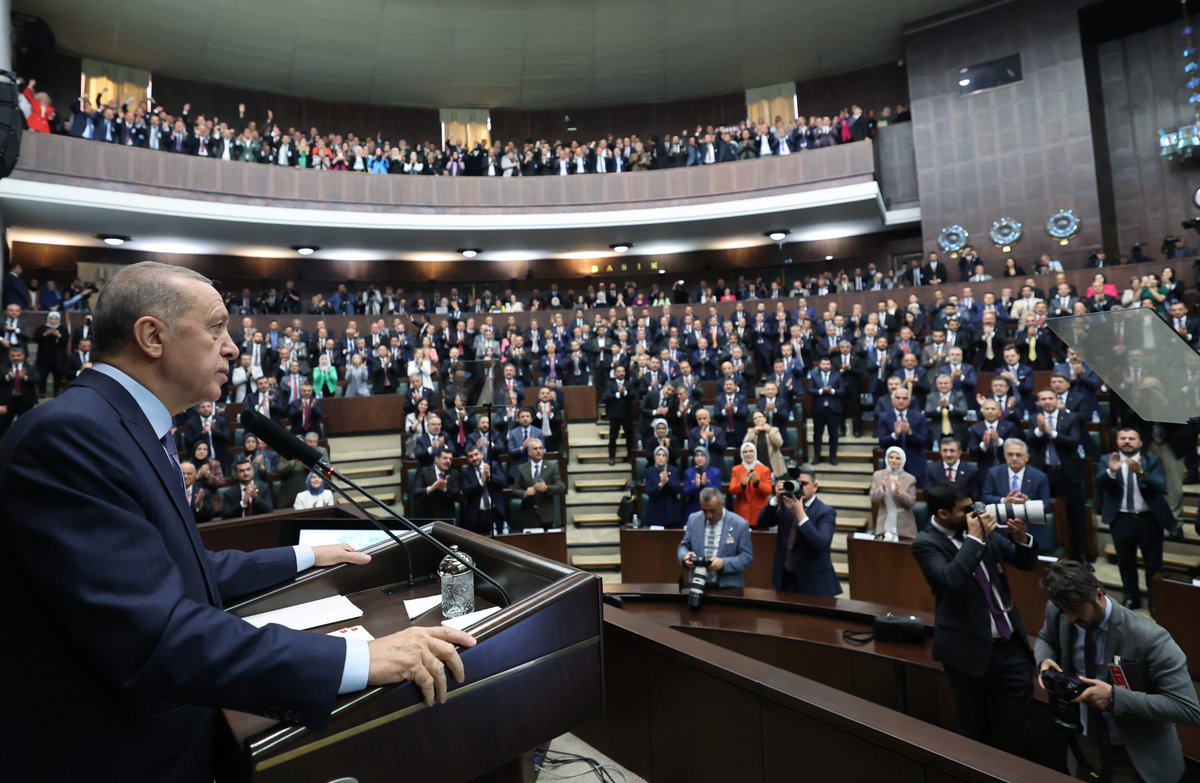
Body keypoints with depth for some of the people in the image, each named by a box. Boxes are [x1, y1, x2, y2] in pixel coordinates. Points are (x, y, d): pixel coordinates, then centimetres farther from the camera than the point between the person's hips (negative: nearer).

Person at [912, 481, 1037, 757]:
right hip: (969, 650, -4)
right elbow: (952, 579, -31)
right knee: (975, 729, 15)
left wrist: (1020, 537, -13)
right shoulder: (926, 543, -14)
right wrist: (975, 539, -25)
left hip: (1010, 643, 5)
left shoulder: (978, 527, 1)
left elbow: (1026, 563, 8)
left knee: (1017, 729, 13)